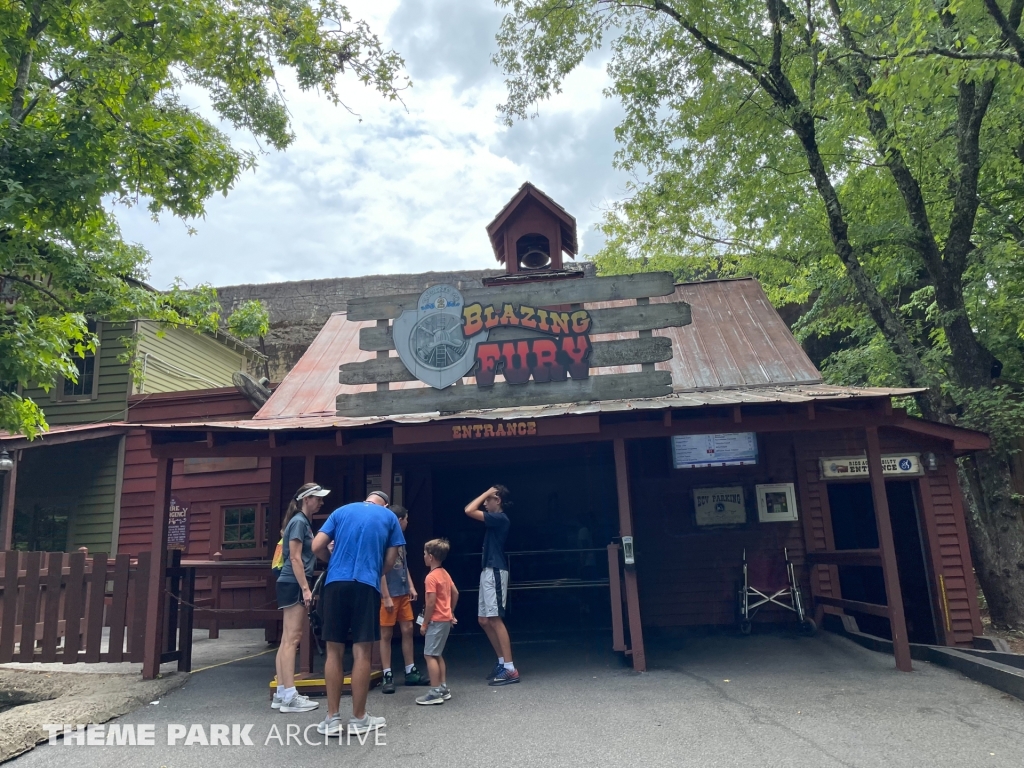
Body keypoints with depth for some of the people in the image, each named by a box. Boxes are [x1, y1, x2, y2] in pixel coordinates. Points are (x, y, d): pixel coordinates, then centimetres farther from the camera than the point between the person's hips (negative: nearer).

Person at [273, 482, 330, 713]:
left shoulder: (304, 522, 18)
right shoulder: (299, 522, -11)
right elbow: (295, 558, -18)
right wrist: (305, 589, -21)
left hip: (294, 585, 10)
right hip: (293, 585, -10)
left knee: (287, 639, 9)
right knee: (292, 639, -9)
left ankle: (282, 693, 13)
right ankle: (289, 697, -8)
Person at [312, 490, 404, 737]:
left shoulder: (341, 511, 17)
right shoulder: (389, 517, 13)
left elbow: (317, 547, 8)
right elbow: (390, 561, 10)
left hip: (335, 583, 2)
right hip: (366, 585, -2)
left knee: (334, 651, 8)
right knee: (362, 652, 3)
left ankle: (332, 719, 12)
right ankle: (359, 719, 11)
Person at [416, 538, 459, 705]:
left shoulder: (431, 577, -18)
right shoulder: (445, 574, 10)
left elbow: (431, 603, -20)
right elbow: (455, 594, 16)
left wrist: (424, 624, -13)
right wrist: (451, 613, 23)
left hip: (436, 621, -9)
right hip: (445, 620, 9)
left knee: (429, 655, -4)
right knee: (437, 654, 17)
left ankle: (435, 693, -3)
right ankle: (443, 689, 19)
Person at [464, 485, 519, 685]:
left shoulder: (500, 518, -13)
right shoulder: (495, 518, 17)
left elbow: (469, 511, -17)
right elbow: (471, 509, 26)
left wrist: (487, 493, -10)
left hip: (495, 572, -11)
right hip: (488, 571, 11)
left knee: (495, 620, -12)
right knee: (485, 620, 11)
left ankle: (510, 669, -10)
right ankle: (502, 662, 19)